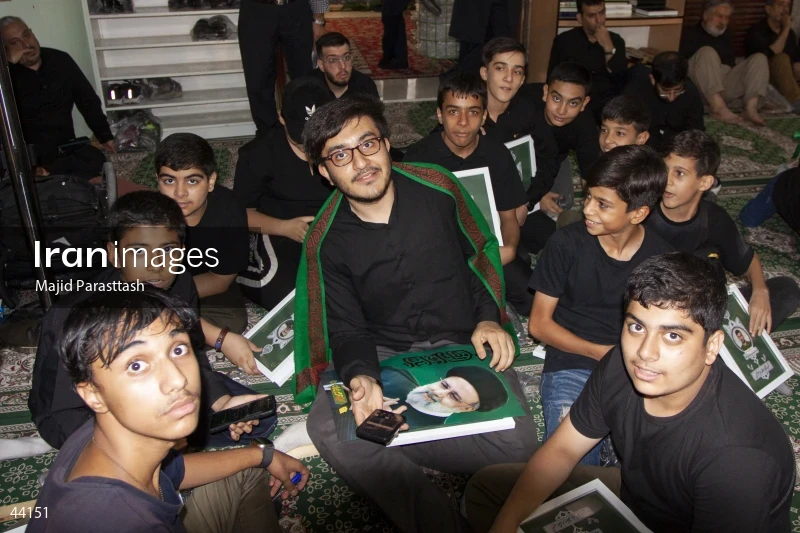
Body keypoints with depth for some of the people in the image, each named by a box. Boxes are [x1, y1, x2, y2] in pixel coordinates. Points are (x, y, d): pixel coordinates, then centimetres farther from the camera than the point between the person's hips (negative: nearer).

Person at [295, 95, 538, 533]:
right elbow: (347, 329, -3)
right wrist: (361, 377, -25)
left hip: (461, 345, 0)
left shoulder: (438, 190, -2)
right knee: (327, 427, -31)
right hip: (382, 354, 0)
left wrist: (489, 318, -4)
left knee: (517, 442, -26)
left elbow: (478, 256, 12)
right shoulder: (327, 243, -3)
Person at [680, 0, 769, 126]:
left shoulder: (726, 36, 26)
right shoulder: (690, 33, 7)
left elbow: (731, 63, 26)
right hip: (698, 88, -5)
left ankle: (750, 108, -27)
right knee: (708, 52, -30)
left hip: (725, 85, 6)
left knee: (760, 58, -7)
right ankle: (718, 107, -40)